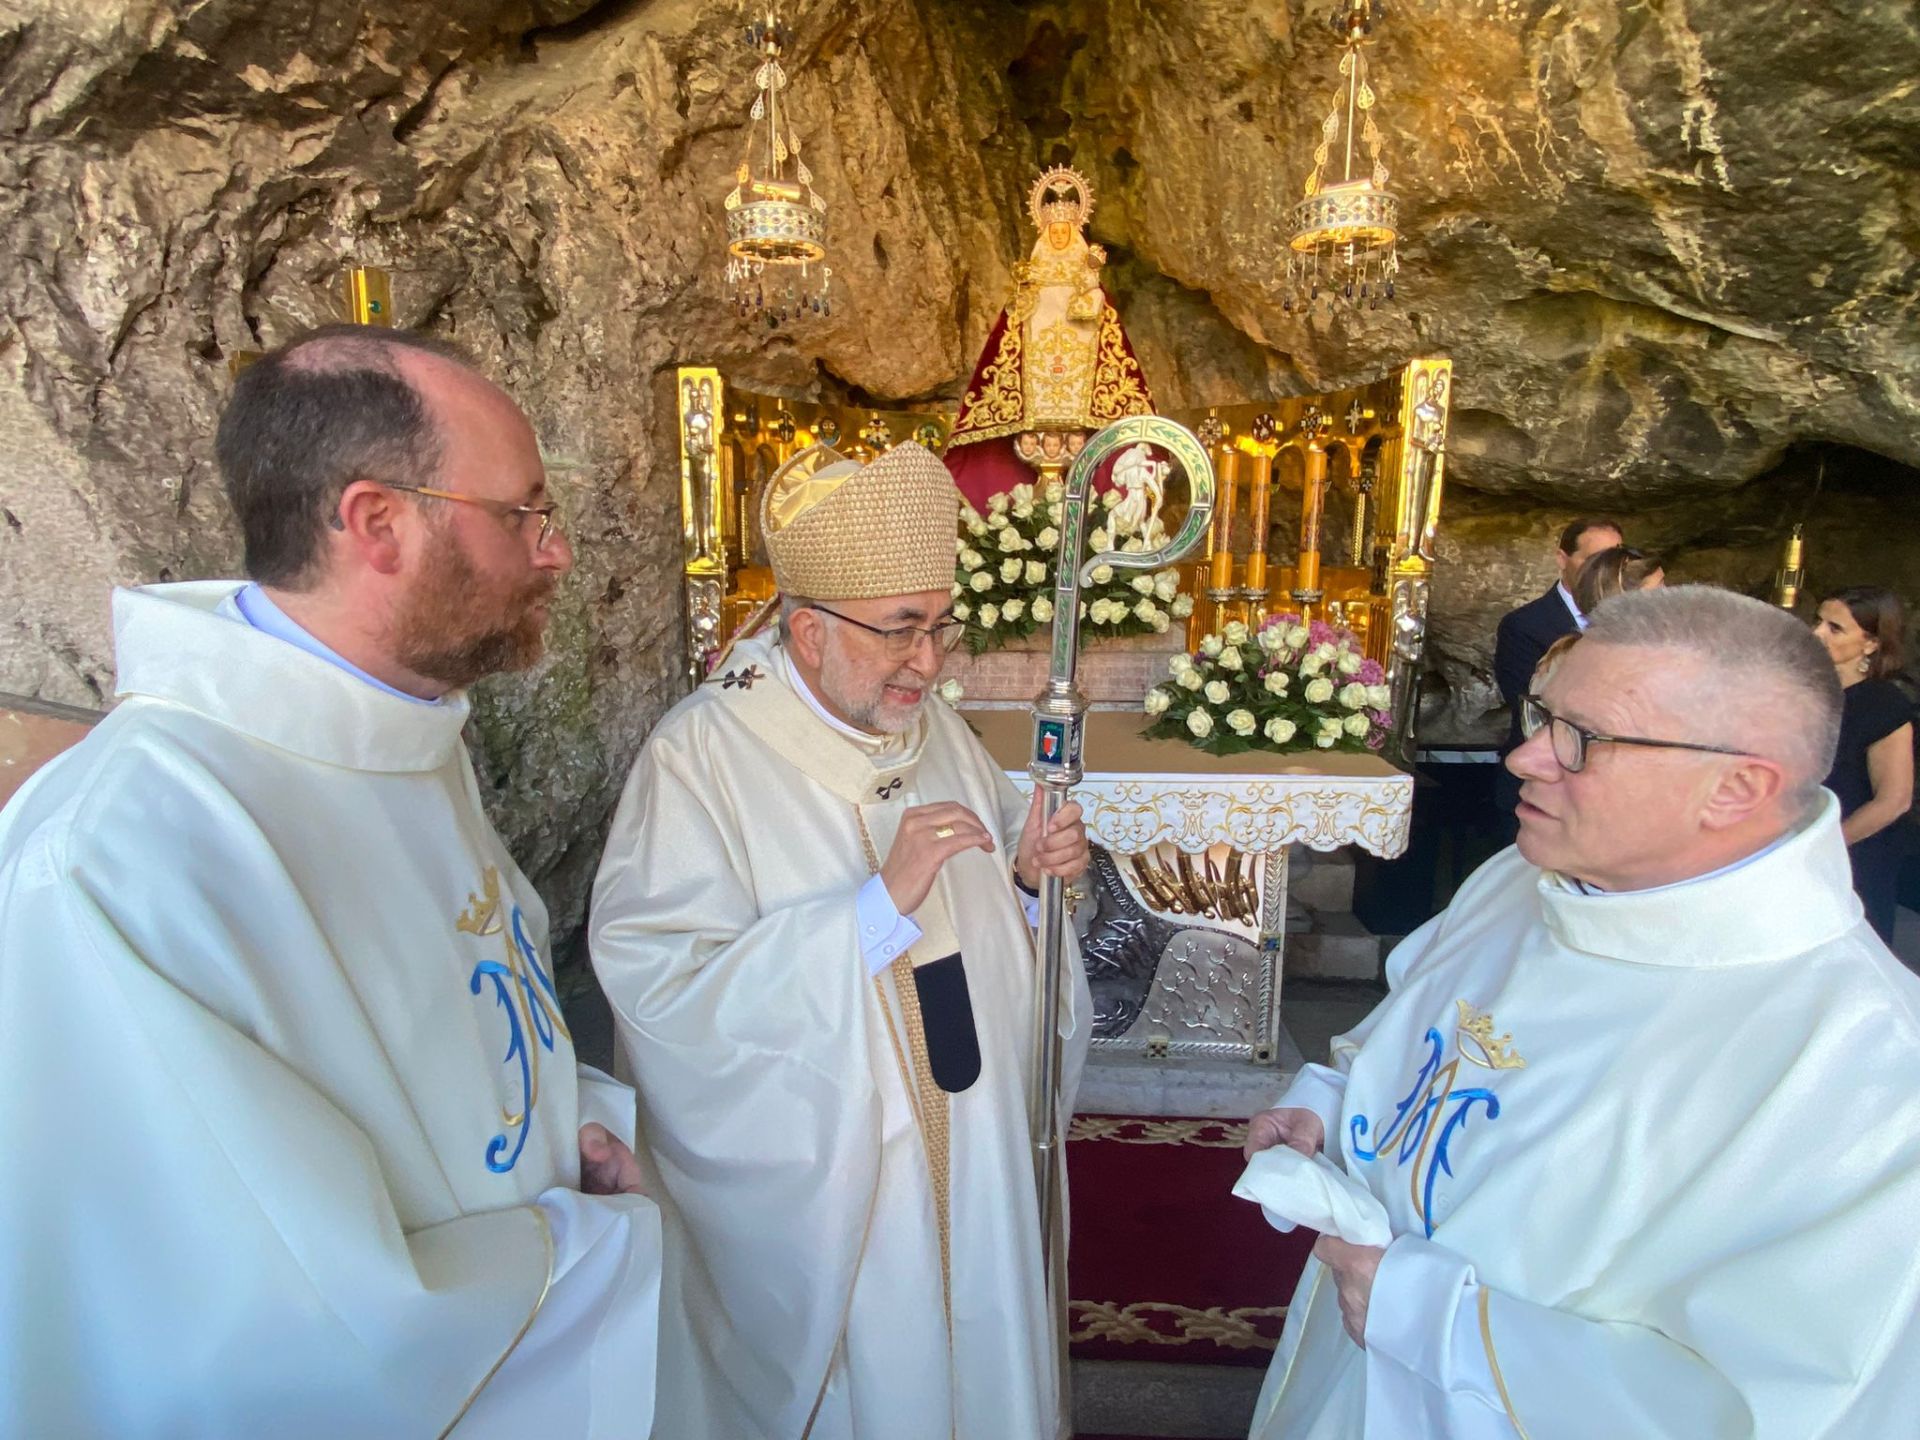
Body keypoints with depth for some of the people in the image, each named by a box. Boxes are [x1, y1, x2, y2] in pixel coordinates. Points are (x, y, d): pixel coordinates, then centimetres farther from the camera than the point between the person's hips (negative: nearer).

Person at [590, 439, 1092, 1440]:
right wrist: (880, 902, -33)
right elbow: (663, 991, -29)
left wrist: (1028, 871, -10)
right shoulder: (701, 756, -21)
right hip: (815, 1168, -5)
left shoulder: (932, 726, 0)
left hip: (971, 1145, 6)